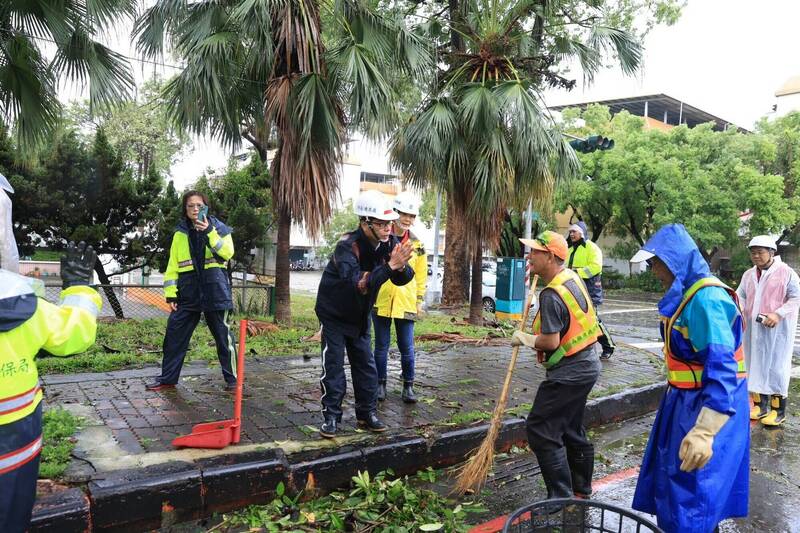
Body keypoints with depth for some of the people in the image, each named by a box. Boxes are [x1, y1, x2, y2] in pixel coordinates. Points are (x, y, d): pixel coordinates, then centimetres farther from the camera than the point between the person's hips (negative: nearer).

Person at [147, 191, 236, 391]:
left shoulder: (218, 227, 2)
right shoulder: (180, 233, 11)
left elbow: (227, 252, -14)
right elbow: (172, 266, 10)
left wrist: (209, 232, -23)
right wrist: (171, 294, 3)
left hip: (215, 290, -3)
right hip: (188, 291, 4)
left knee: (222, 335, 2)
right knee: (174, 334, 5)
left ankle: (232, 379, 12)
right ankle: (167, 378, 19)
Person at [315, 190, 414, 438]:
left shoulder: (389, 242, -12)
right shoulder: (347, 246, -30)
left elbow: (403, 279, -12)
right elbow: (358, 284, -43)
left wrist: (401, 266, -35)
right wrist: (390, 266, -49)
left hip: (360, 316, 6)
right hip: (334, 314, -6)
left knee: (366, 365, 9)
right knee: (333, 365, -5)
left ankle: (367, 413, 20)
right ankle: (331, 416, 7)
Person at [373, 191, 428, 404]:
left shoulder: (417, 244, 5)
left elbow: (421, 275, 10)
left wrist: (420, 300, 9)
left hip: (405, 303, 1)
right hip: (381, 300, -1)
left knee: (407, 347, 4)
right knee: (381, 346, 9)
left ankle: (408, 386, 18)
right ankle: (380, 384, 22)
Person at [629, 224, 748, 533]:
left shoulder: (706, 298, -24)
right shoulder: (685, 293, 7)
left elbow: (722, 368, -32)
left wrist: (704, 431, -38)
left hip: (709, 406, -10)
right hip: (686, 402, 10)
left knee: (691, 495, 0)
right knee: (670, 480, 22)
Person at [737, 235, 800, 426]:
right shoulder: (748, 275, 10)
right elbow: (740, 295, 10)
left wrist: (778, 314, -20)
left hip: (777, 330, -5)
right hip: (753, 329, 5)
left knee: (776, 367, -1)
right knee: (755, 364, 9)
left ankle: (778, 410, 9)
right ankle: (760, 405, 20)